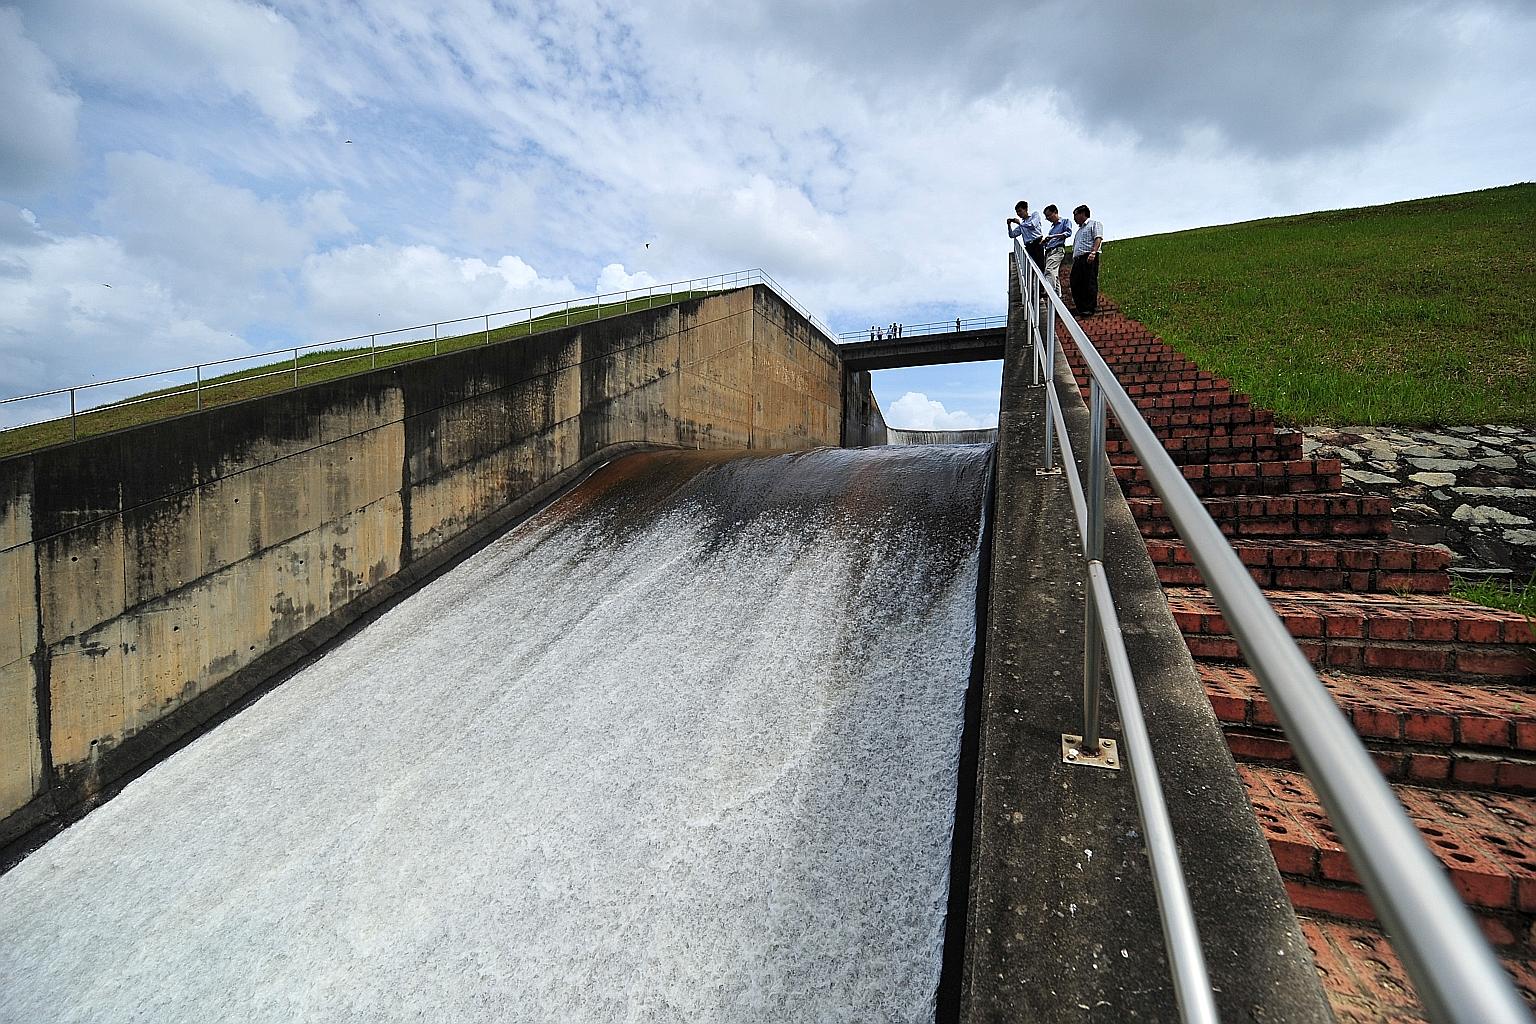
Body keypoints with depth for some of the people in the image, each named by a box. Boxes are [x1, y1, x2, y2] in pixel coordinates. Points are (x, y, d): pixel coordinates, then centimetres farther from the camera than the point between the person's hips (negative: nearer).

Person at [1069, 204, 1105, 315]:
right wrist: (1074, 263, 15)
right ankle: (1081, 308, 4)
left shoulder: (1094, 224, 8)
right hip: (1077, 259, 8)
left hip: (1089, 257, -8)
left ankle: (1091, 308, -11)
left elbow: (1098, 238, -8)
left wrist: (1093, 252, -23)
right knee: (1075, 283, -1)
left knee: (1090, 283, -11)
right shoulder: (1079, 230, 32)